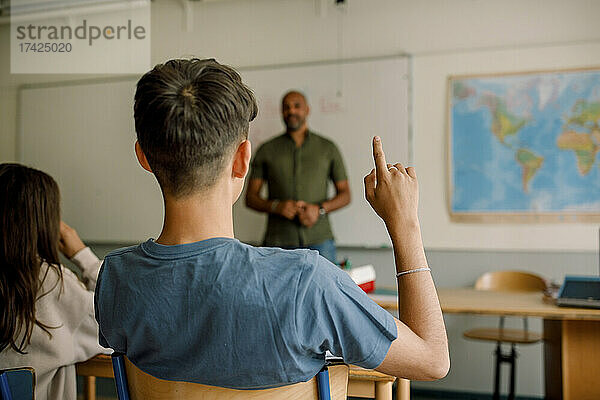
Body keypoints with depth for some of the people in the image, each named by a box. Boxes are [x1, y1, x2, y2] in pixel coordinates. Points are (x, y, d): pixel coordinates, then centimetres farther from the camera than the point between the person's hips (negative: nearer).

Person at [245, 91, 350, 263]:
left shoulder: (328, 148, 12)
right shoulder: (266, 150, 11)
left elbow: (345, 194, 13)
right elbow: (250, 198, 11)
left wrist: (320, 209, -5)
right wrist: (277, 207, -9)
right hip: (278, 241, 0)